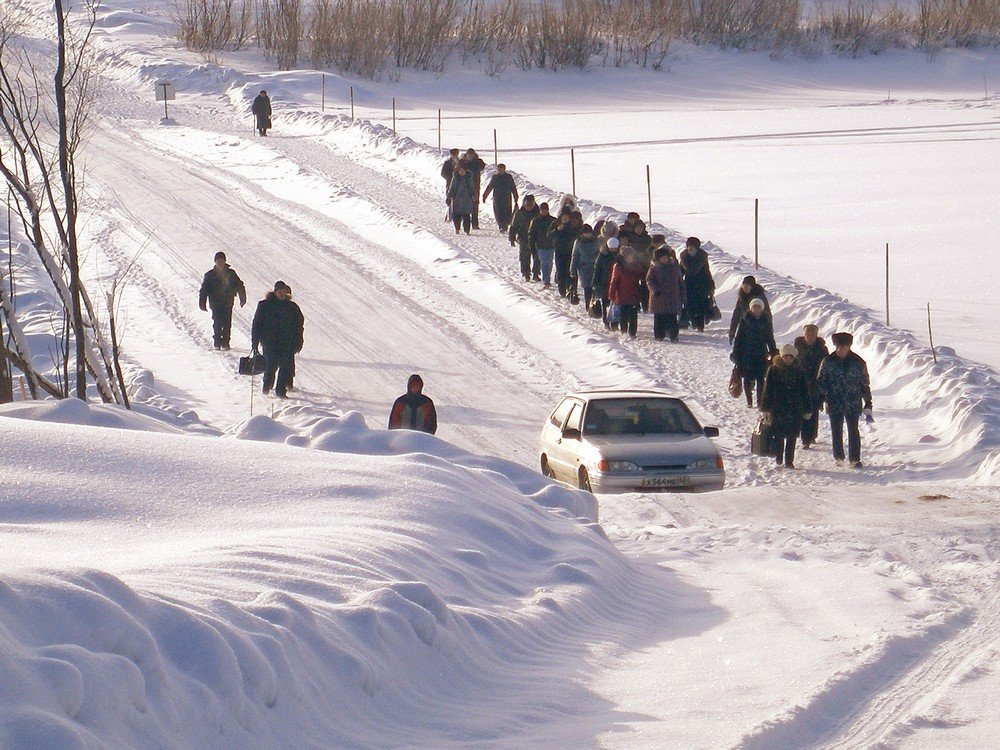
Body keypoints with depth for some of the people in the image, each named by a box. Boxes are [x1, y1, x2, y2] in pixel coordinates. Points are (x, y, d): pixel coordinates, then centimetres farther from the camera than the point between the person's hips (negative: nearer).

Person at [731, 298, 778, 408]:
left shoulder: (766, 321, 5)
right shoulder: (745, 321, 0)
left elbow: (770, 339, 12)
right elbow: (738, 337, 3)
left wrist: (774, 353, 8)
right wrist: (736, 353, -1)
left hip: (761, 353, 1)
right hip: (746, 353, -1)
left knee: (760, 378, -4)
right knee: (747, 377, 1)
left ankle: (760, 401, 1)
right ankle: (749, 402, 10)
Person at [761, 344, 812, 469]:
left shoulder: (799, 372, 6)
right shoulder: (773, 370, 2)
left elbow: (805, 391, 10)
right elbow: (767, 389, 3)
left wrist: (807, 410, 7)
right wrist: (765, 407, -2)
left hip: (795, 409, 1)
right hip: (777, 408, -1)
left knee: (792, 436, -1)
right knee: (778, 435, 0)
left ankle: (789, 461, 5)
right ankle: (779, 456, 19)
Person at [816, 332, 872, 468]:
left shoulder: (858, 363, -1)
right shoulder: (828, 362, 1)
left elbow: (865, 385, 4)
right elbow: (821, 382, 7)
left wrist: (868, 405, 3)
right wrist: (820, 399, -2)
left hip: (853, 404, -1)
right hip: (834, 404, 1)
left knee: (853, 431, -3)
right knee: (836, 431, 8)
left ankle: (855, 458, 3)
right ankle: (838, 456, 23)